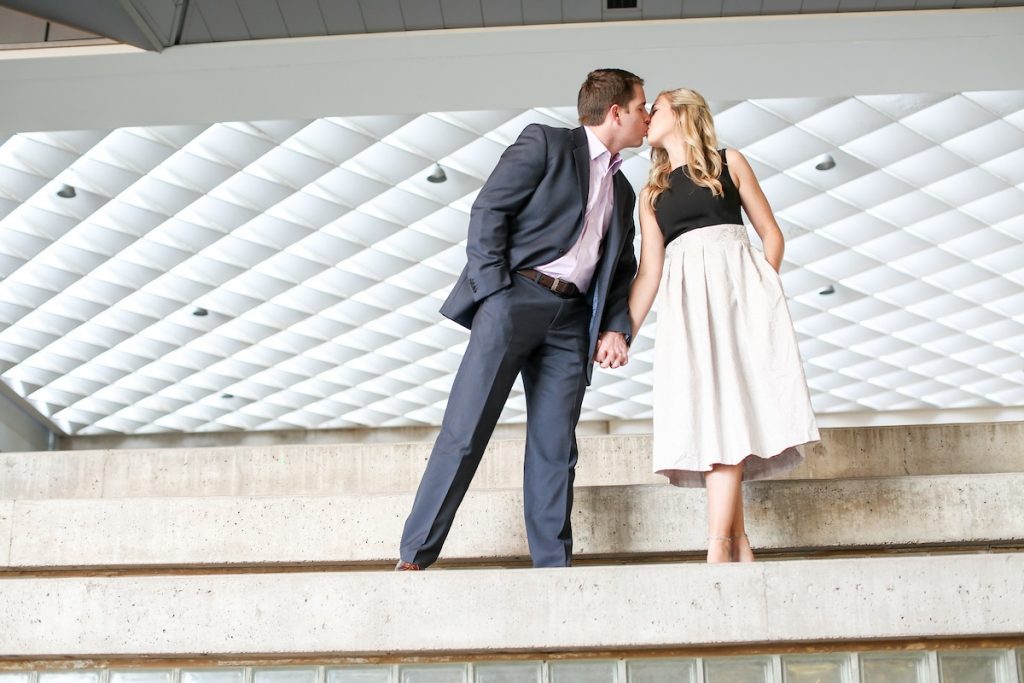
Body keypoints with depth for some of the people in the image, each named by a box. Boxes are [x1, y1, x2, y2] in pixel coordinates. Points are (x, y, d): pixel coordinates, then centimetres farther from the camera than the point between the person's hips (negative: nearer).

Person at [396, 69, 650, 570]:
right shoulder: (545, 143, 4)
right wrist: (494, 291, -13)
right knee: (464, 434, -9)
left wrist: (615, 328, 5)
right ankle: (414, 556, -5)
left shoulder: (622, 192, 25)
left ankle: (553, 565, 5)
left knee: (555, 448, 2)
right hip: (515, 297, -6)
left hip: (571, 318, 6)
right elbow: (488, 210, -4)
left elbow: (622, 269, 23)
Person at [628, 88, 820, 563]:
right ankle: (738, 546, -5)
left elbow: (771, 234, 11)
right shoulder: (652, 194, 20)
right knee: (710, 416, -8)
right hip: (687, 302, 3)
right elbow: (649, 271, 12)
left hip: (738, 286, -3)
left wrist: (764, 289, -4)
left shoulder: (730, 163, 14)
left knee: (728, 409, -15)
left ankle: (719, 549, -20)